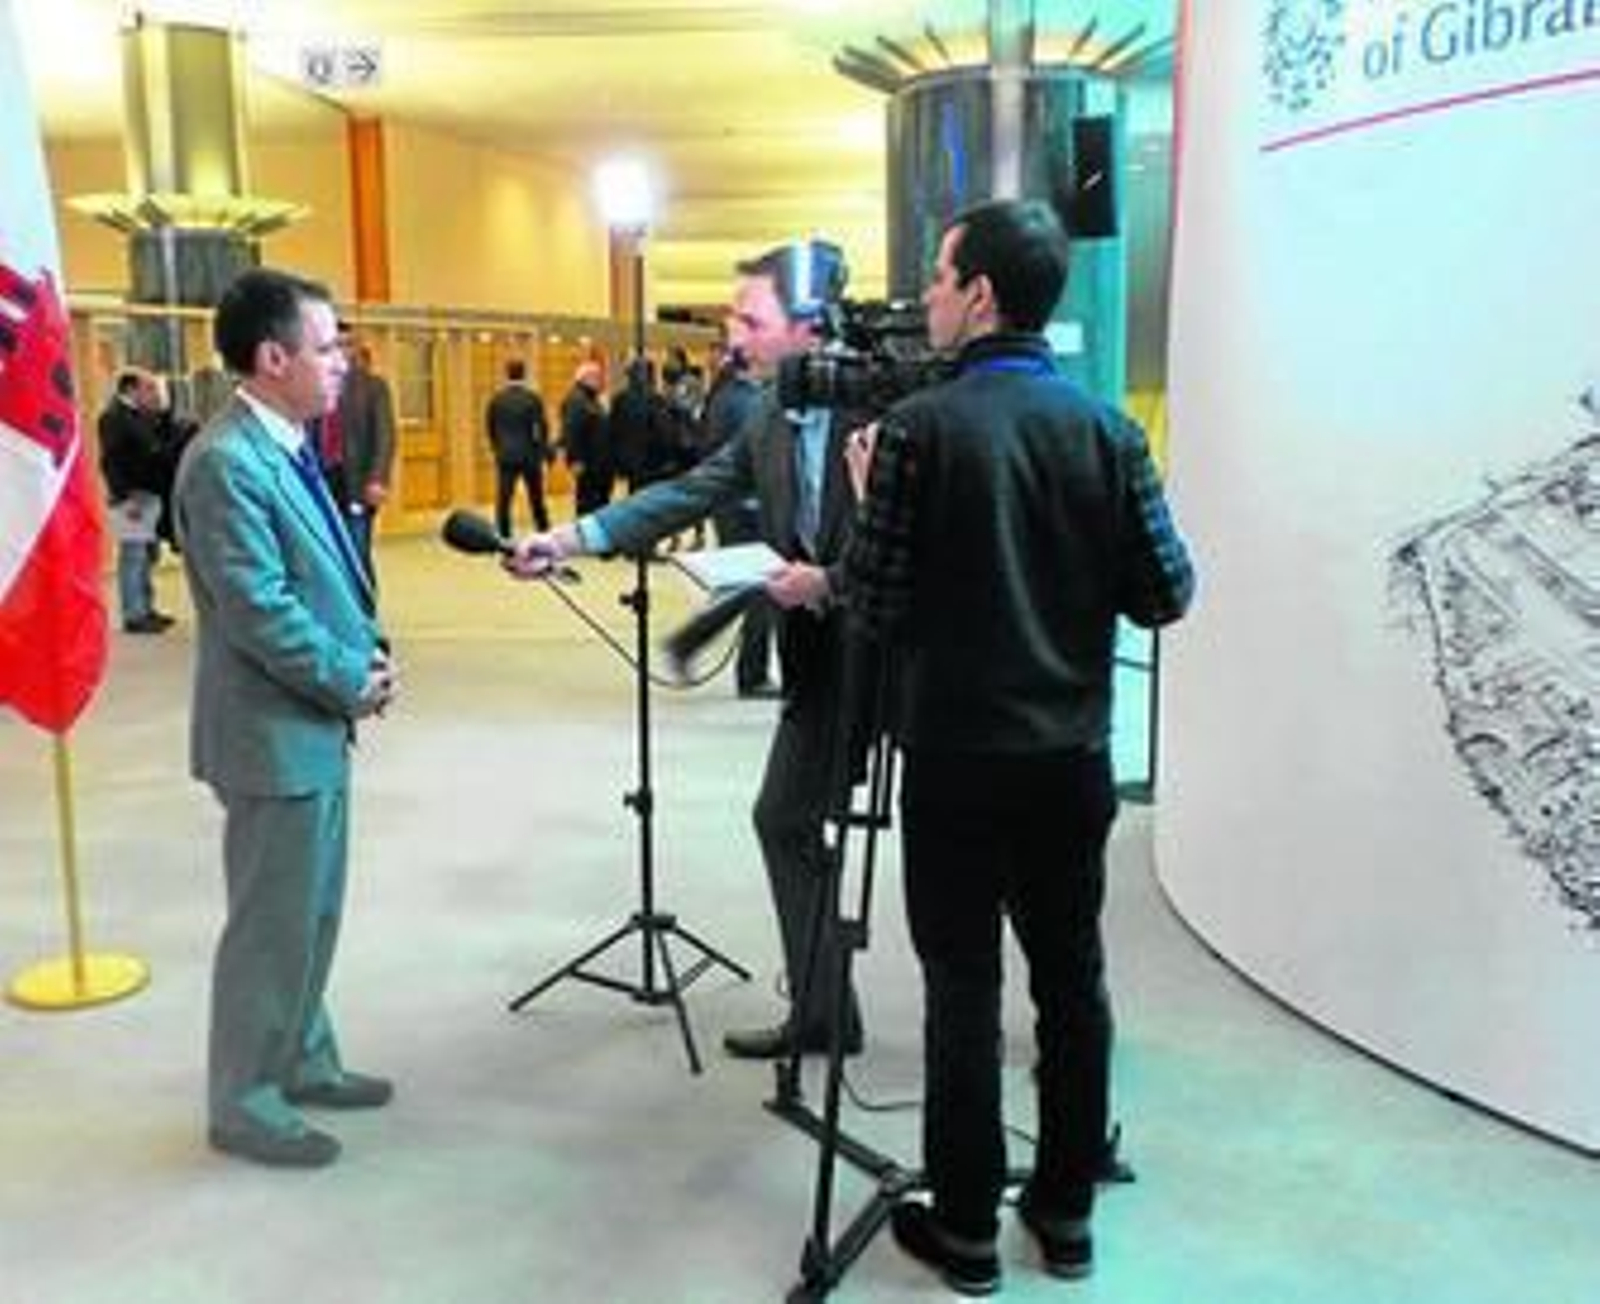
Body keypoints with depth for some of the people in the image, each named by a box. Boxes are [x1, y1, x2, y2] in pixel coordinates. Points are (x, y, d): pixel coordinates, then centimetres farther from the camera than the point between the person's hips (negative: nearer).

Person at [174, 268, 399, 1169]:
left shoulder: (287, 448, 9)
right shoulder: (228, 462, -21)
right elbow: (259, 612, -24)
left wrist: (369, 654, 2)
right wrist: (353, 681, -14)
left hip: (316, 723, 9)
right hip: (275, 732, -9)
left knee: (314, 912, 19)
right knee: (273, 923, 3)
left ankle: (303, 1061, 35)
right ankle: (246, 1102, 19)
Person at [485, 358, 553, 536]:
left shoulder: (497, 398, 0)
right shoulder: (533, 398, -9)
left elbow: (490, 427, 6)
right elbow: (542, 428, -9)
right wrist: (547, 452, 2)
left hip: (505, 456, 1)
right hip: (530, 456, -1)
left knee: (503, 499, 1)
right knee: (536, 499, 9)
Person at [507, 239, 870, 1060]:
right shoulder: (769, 419, 6)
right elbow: (689, 494, 5)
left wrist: (828, 582, -19)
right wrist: (569, 540, -1)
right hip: (824, 656, 8)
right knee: (784, 818, 12)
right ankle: (818, 1014, 25)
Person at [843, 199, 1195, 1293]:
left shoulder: (922, 427, -12)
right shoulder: (1106, 426, 0)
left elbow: (878, 611, -12)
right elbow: (1166, 594, 0)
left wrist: (870, 506, 4)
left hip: (958, 758, -4)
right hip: (1073, 754, 4)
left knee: (964, 989, 6)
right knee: (1072, 977, 14)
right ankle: (1067, 1208, 28)